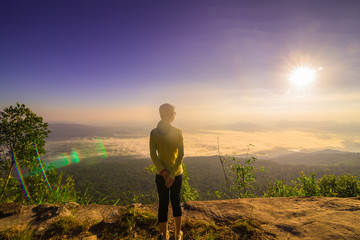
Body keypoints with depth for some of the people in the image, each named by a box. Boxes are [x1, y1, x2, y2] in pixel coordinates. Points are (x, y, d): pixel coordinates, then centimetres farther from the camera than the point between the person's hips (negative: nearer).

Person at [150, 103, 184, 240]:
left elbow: (153, 154, -14)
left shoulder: (153, 133, -8)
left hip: (161, 173, 1)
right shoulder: (178, 132, -15)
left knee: (163, 204, 18)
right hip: (177, 173, -1)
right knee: (176, 202, 22)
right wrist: (172, 175, -16)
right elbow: (181, 155, -19)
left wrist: (163, 172, -15)